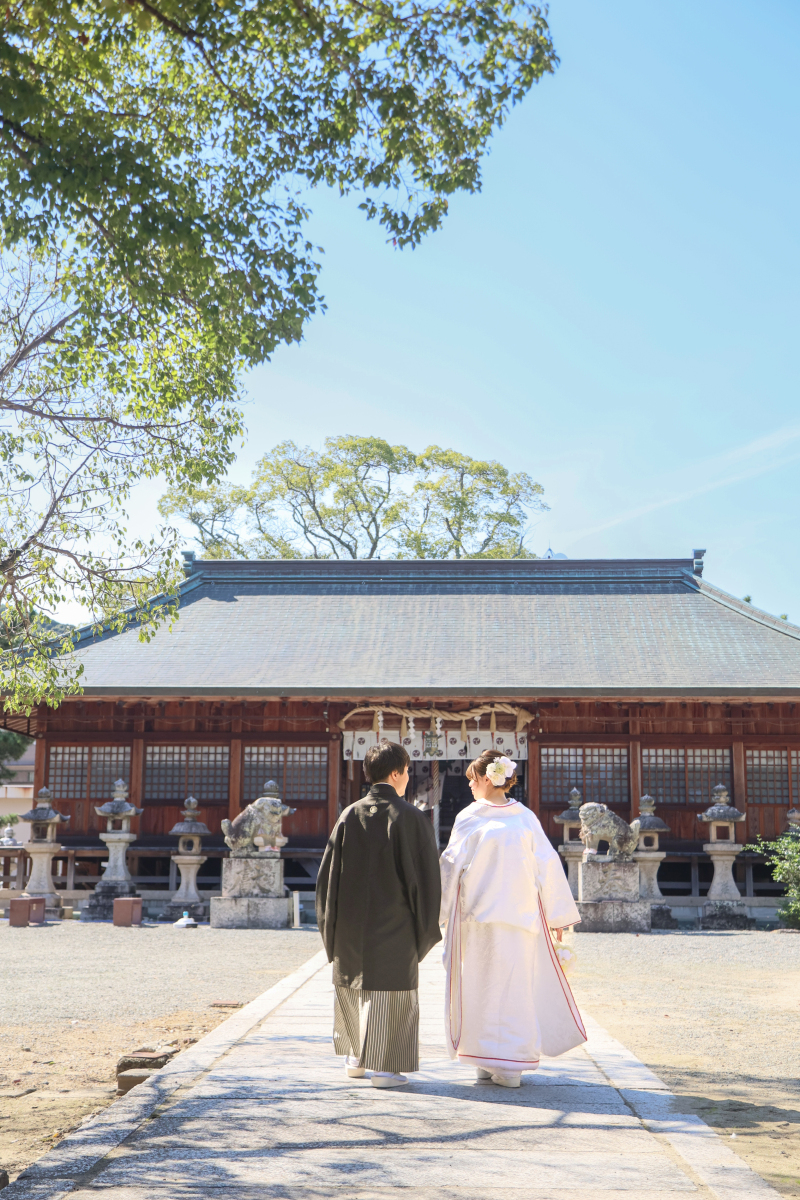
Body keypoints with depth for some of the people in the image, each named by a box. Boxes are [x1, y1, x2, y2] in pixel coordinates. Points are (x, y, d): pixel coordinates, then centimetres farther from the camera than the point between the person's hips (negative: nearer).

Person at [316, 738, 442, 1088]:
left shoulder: (349, 816, -1)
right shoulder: (411, 819, -12)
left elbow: (328, 873, 1)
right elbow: (426, 876, -10)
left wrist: (331, 924, 11)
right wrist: (426, 928, 1)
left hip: (351, 924, 4)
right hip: (394, 927, -4)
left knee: (352, 987, 18)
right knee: (389, 991, 5)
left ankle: (356, 1058, 30)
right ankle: (385, 1067, 7)